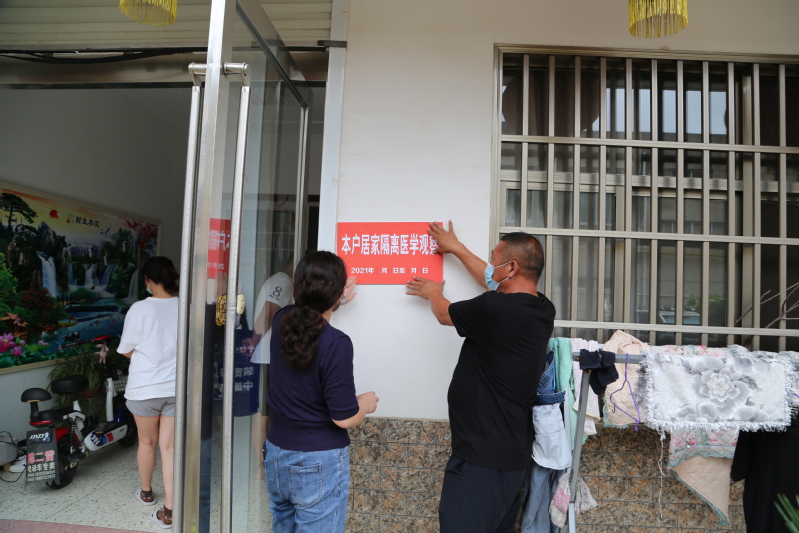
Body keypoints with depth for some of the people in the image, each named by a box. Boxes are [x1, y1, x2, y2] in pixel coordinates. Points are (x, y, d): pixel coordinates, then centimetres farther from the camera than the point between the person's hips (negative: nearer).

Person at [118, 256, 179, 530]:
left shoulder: (140, 309, -14)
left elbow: (126, 351, -3)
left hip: (145, 388, -1)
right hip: (176, 388, 2)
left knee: (147, 442, 19)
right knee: (169, 447, 8)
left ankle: (146, 492, 42)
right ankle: (168, 511, 11)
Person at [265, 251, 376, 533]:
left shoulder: (281, 321, -6)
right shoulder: (336, 343, -25)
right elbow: (344, 418, -21)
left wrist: (332, 300, 35)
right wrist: (365, 403, 0)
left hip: (277, 455, 7)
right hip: (319, 462, -6)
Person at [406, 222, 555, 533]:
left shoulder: (494, 308, -23)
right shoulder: (542, 309, 2)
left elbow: (444, 314, -2)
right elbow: (495, 283, 20)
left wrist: (433, 293, 21)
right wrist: (456, 248, 30)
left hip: (482, 459, -9)